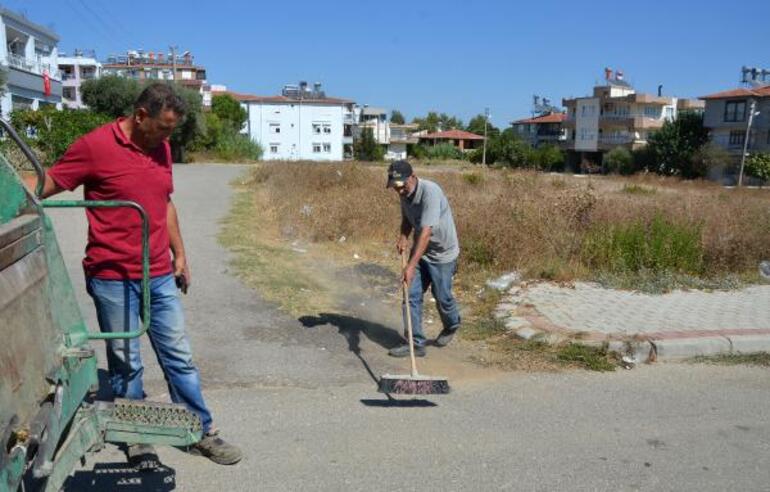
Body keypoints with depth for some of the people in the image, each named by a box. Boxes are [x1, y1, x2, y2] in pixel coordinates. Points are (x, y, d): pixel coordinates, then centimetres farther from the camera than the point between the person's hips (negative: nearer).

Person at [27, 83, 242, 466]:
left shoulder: (161, 147, 9)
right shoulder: (95, 146, -9)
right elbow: (46, 185, -5)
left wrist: (179, 254, 16)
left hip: (160, 275, 5)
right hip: (112, 277, -5)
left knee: (179, 357, 10)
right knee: (125, 363, 8)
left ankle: (202, 432, 21)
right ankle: (137, 439, 26)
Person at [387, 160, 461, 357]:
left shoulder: (430, 192, -31)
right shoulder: (405, 193, -6)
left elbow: (426, 233, -38)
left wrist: (411, 265, -43)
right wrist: (403, 236, -7)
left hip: (442, 253, -6)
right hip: (420, 250, 7)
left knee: (442, 297, 8)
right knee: (412, 296, 0)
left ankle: (452, 326, 40)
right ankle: (416, 343, 9)